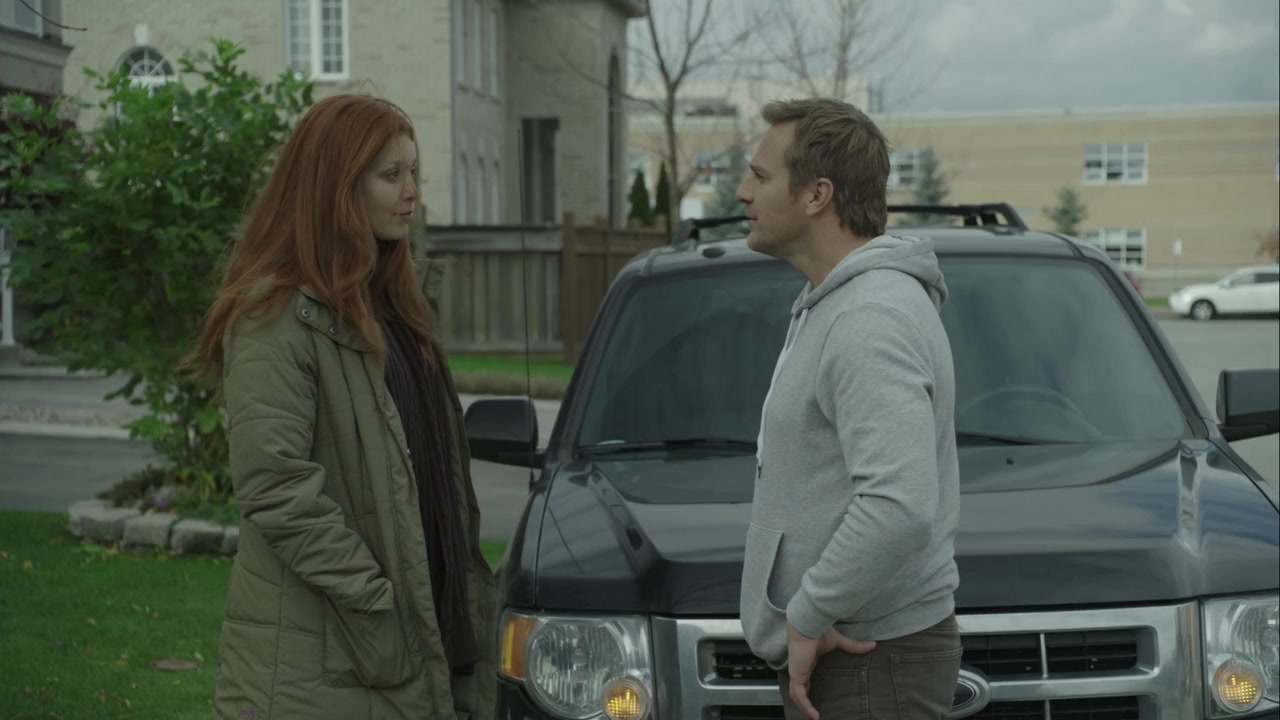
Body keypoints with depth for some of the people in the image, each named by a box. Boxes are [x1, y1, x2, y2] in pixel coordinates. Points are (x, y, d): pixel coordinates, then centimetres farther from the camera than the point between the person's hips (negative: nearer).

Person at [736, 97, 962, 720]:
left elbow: (900, 507, -33)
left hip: (868, 665, -10)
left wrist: (807, 615, -20)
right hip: (832, 653, 10)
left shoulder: (871, 318, -21)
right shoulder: (829, 306, 13)